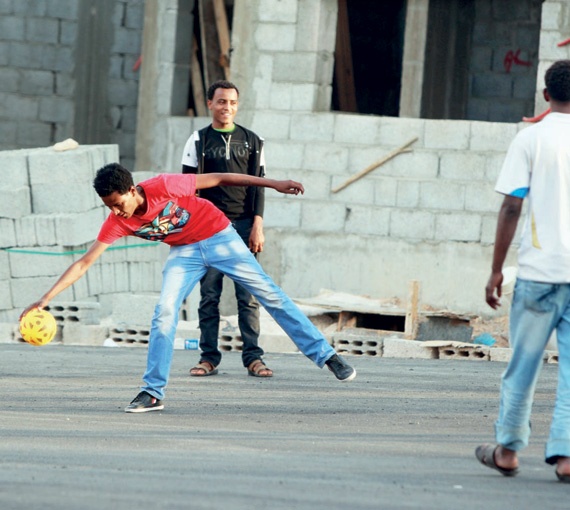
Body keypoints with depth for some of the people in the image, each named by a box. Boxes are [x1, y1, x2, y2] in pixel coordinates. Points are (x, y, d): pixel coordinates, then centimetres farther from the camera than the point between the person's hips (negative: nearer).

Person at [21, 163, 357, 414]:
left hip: (219, 237, -3)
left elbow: (219, 179, -20)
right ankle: (153, 392, -8)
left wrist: (274, 185, -18)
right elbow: (84, 263, -19)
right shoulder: (117, 222, -19)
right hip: (185, 252, 3)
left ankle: (325, 354, 7)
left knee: (270, 294, -1)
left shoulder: (164, 187, -30)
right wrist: (45, 300, -27)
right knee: (165, 312, -15)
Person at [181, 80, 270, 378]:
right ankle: (209, 357, 2)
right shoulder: (198, 141, 8)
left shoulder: (252, 141, 11)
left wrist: (257, 226, -1)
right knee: (209, 294, -2)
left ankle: (253, 357, -2)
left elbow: (257, 186, 9)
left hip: (243, 223, 0)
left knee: (248, 295, -4)